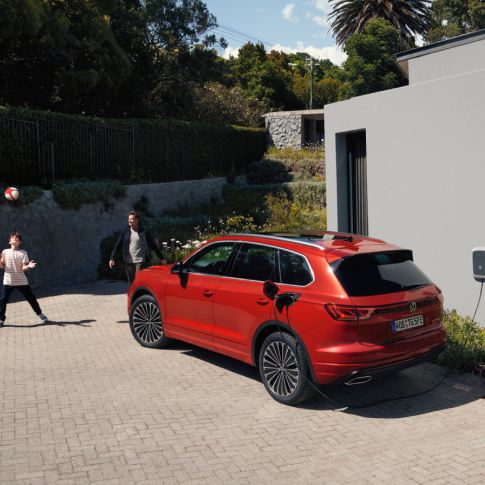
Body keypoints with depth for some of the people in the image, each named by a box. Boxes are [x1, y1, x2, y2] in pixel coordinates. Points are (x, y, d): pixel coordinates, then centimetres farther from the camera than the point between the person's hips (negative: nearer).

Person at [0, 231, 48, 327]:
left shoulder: (23, 253, -1)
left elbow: (23, 268, -7)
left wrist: (29, 266, -28)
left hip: (22, 281, -1)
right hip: (8, 281, 1)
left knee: (31, 298, 5)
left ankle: (40, 314, 22)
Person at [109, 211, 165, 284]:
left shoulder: (144, 232, 1)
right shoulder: (125, 233, 7)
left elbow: (153, 245, 5)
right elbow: (117, 245, 5)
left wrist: (161, 258, 7)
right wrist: (112, 258, -5)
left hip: (140, 261, -3)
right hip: (128, 262, 3)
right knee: (131, 283, 8)